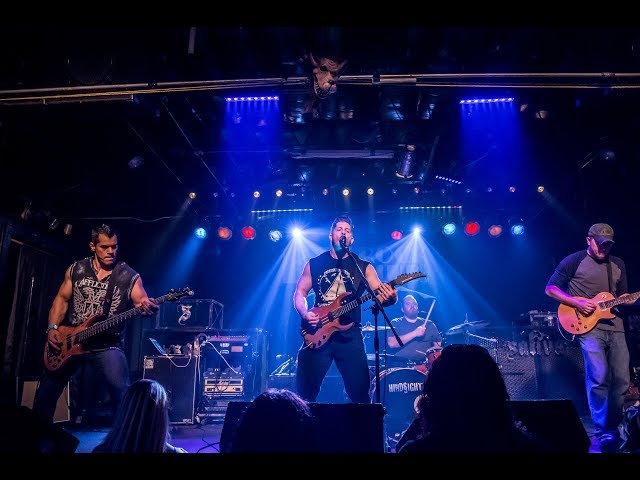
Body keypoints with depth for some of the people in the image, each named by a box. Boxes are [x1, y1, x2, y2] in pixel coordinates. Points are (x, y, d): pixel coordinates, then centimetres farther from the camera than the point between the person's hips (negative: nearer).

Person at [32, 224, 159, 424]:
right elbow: (62, 299, 10)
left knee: (122, 395, -18)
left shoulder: (130, 276, -6)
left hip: (107, 346, -3)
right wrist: (52, 328, -3)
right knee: (45, 393, 16)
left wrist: (148, 307, -40)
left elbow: (142, 302, -15)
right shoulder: (76, 269, 4)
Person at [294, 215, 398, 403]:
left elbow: (381, 296, -2)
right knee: (305, 393, 2)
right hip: (317, 333, 1)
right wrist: (305, 313, -9)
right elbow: (300, 292, 11)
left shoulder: (363, 267, 7)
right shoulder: (314, 264, 10)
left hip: (349, 334, 0)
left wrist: (390, 297, -25)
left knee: (360, 392, -2)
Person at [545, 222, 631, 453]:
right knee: (598, 378, -15)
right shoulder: (574, 261, -2)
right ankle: (602, 432, -5)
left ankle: (613, 426, 20)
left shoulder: (618, 265, 16)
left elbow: (623, 296, 21)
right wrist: (577, 302, -14)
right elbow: (550, 288, -3)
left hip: (615, 327, 6)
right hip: (588, 326, -6)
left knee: (622, 379, 3)